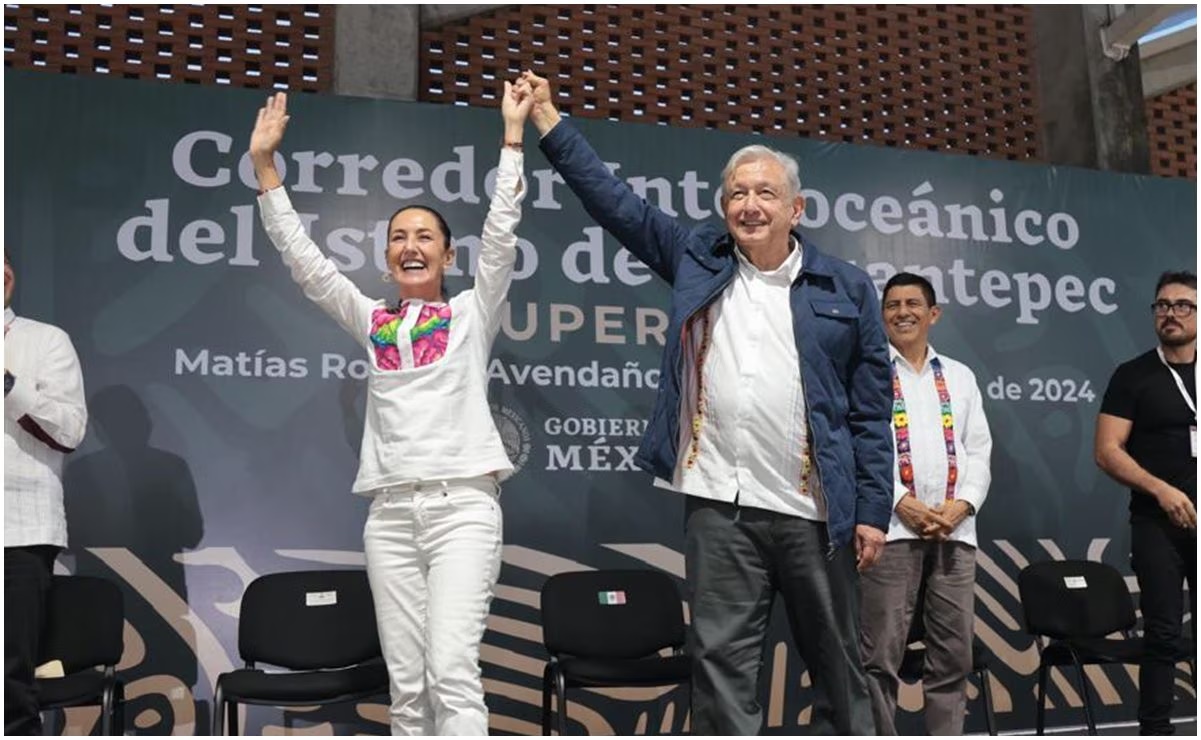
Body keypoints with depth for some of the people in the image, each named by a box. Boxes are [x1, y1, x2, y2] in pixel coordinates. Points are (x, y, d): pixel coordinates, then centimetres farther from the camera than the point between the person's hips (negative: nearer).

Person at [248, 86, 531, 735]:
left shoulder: (471, 312, 9)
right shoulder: (372, 321, 16)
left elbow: (501, 231, 0)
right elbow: (301, 257, 13)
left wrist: (513, 133, -3)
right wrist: (264, 162, 9)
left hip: (462, 503, -3)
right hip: (390, 511, 4)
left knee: (452, 671, -13)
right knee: (406, 682, 4)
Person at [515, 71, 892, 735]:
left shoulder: (846, 288, 5)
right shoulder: (697, 259, 10)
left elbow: (871, 410, 4)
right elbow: (612, 199, 11)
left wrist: (873, 510, 0)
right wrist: (548, 120, 8)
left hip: (814, 509, 0)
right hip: (719, 504, 1)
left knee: (837, 661, 12)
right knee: (721, 661, 4)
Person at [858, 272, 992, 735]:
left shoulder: (960, 377, 19)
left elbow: (979, 449, 13)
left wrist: (963, 503, -5)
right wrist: (903, 503, -14)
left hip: (955, 530, 4)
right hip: (892, 527, -4)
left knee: (953, 653, 7)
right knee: (881, 653, -4)